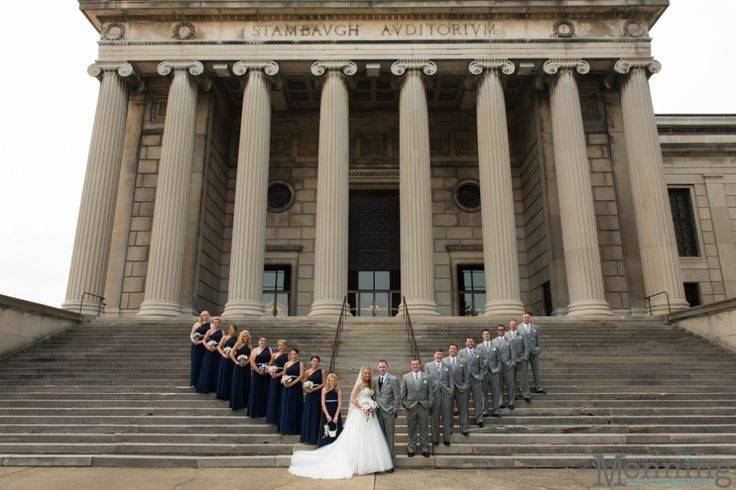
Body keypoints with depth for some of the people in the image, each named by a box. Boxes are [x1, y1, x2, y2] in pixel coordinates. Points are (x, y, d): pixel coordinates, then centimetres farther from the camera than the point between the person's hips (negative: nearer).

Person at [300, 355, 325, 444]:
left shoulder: (321, 371, 1)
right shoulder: (307, 372, 6)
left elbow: (324, 383, -4)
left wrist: (315, 389, -14)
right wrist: (307, 389, -10)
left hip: (318, 394, -2)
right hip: (309, 395, 2)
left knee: (316, 415, 0)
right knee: (308, 415, 3)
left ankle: (314, 437, 8)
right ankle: (307, 437, 12)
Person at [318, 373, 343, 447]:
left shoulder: (338, 390, -1)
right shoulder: (324, 390, 0)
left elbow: (340, 404, -4)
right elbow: (323, 403, -2)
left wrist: (336, 416, -10)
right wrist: (327, 415, -9)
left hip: (336, 414, 0)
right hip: (326, 413, 0)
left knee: (336, 432, 0)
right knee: (326, 432, 1)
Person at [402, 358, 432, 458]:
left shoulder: (426, 377, 5)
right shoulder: (406, 377, 3)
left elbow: (430, 392, 6)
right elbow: (403, 393, 5)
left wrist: (430, 403, -2)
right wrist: (404, 404, -1)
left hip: (424, 407, 0)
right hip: (411, 407, 0)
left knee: (423, 429, 7)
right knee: (412, 430, 7)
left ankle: (425, 449, 18)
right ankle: (411, 449, 19)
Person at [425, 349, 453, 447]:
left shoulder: (447, 366, 8)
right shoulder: (428, 366, 3)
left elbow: (450, 380, 9)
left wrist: (451, 390, -2)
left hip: (446, 394, 1)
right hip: (433, 394, -1)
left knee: (446, 418, 6)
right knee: (435, 418, 5)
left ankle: (446, 439, 17)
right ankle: (435, 439, 16)